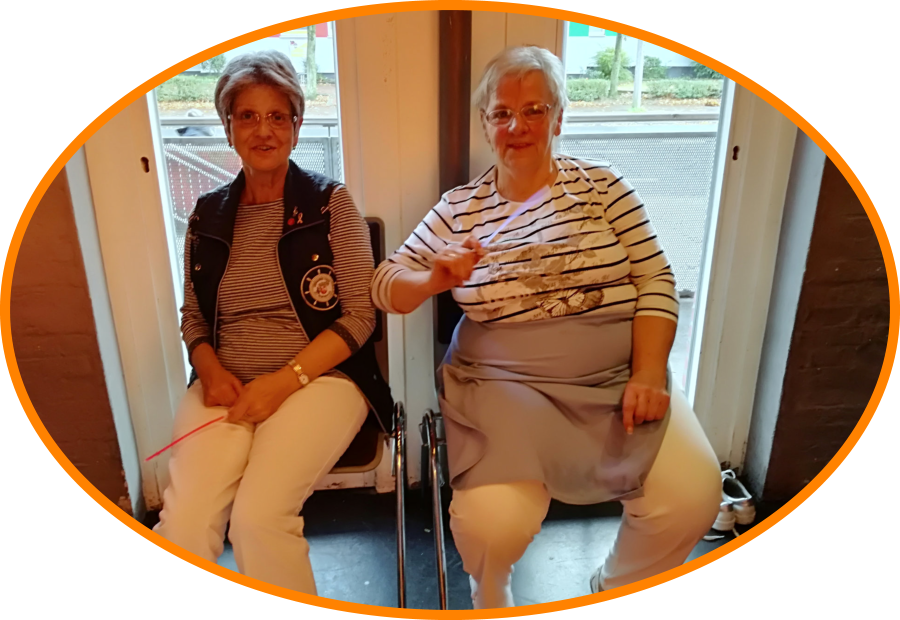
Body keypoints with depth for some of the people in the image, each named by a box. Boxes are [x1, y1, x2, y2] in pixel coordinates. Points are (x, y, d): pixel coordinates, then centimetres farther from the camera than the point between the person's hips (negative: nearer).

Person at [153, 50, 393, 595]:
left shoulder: (331, 203, 2)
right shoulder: (209, 215, 13)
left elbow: (360, 314, -3)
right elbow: (193, 316, 18)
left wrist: (286, 380, -13)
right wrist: (211, 369, -4)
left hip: (319, 377, -3)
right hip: (226, 386, 3)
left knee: (258, 516, -25)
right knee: (183, 520, -22)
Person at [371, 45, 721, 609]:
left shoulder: (603, 185, 7)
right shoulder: (458, 210, 7)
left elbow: (655, 281, 3)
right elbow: (386, 286, 6)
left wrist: (648, 374, -11)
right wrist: (434, 281, -16)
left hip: (620, 376, 2)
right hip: (505, 383, -1)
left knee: (691, 499, -19)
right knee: (492, 523, -23)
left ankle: (616, 589, 17)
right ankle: (491, 599, 17)